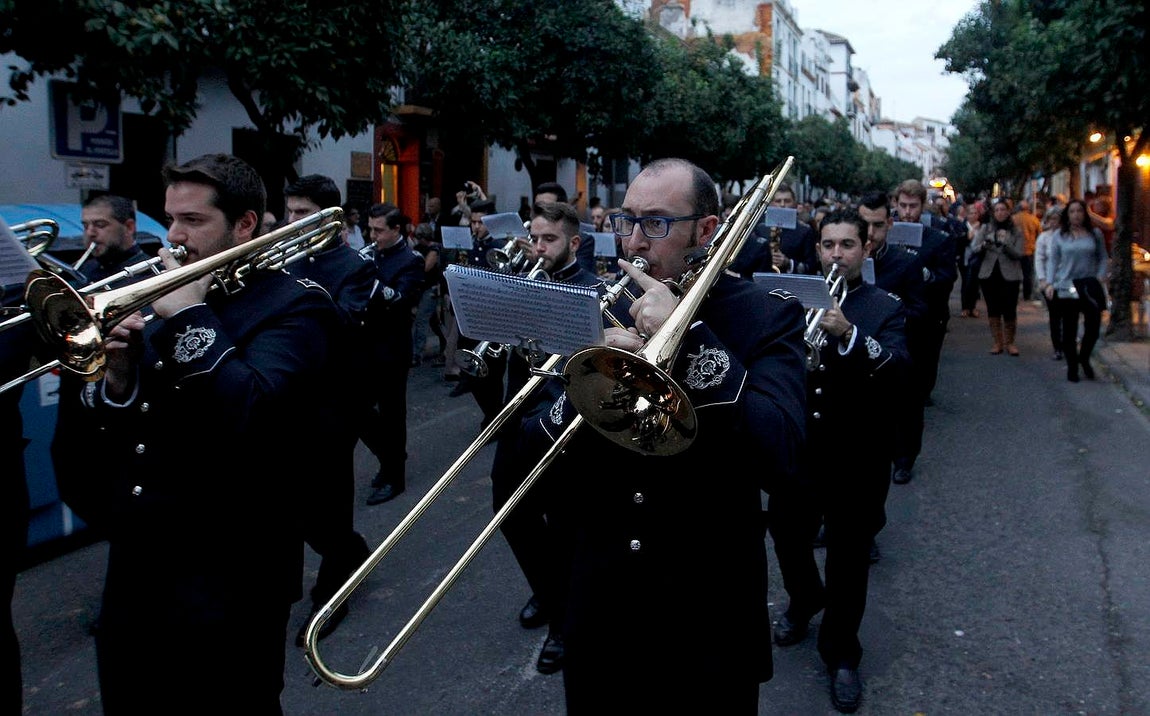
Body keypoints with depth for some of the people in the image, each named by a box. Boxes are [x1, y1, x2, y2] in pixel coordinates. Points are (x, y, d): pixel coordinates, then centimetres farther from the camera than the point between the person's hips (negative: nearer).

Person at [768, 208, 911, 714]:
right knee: (787, 537, 17)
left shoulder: (885, 307, -3)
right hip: (795, 446, 3)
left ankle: (841, 652, 26)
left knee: (848, 558, 7)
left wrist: (851, 335, -33)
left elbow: (900, 373, -18)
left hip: (857, 454, -2)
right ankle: (803, 600, 49)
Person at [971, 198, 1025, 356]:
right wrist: (984, 244, -23)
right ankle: (997, 342, 15)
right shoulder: (985, 228, 5)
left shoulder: (1016, 231, 3)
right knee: (993, 309, 5)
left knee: (1009, 310, -5)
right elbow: (973, 248, -2)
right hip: (989, 274, 2)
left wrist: (1006, 243, -21)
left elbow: (1019, 254, -5)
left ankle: (1009, 342, 10)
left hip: (1009, 275, -1)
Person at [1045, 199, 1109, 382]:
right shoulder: (1060, 235, 5)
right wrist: (1050, 283, -3)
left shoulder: (1095, 234, 7)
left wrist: (1100, 277, -4)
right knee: (1069, 328, 4)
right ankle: (1072, 366, 15)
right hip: (1067, 286, -1)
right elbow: (1052, 260, 6)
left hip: (1090, 285, 1)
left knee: (1093, 323, -3)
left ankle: (1084, 358, 22)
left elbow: (1102, 258, 9)